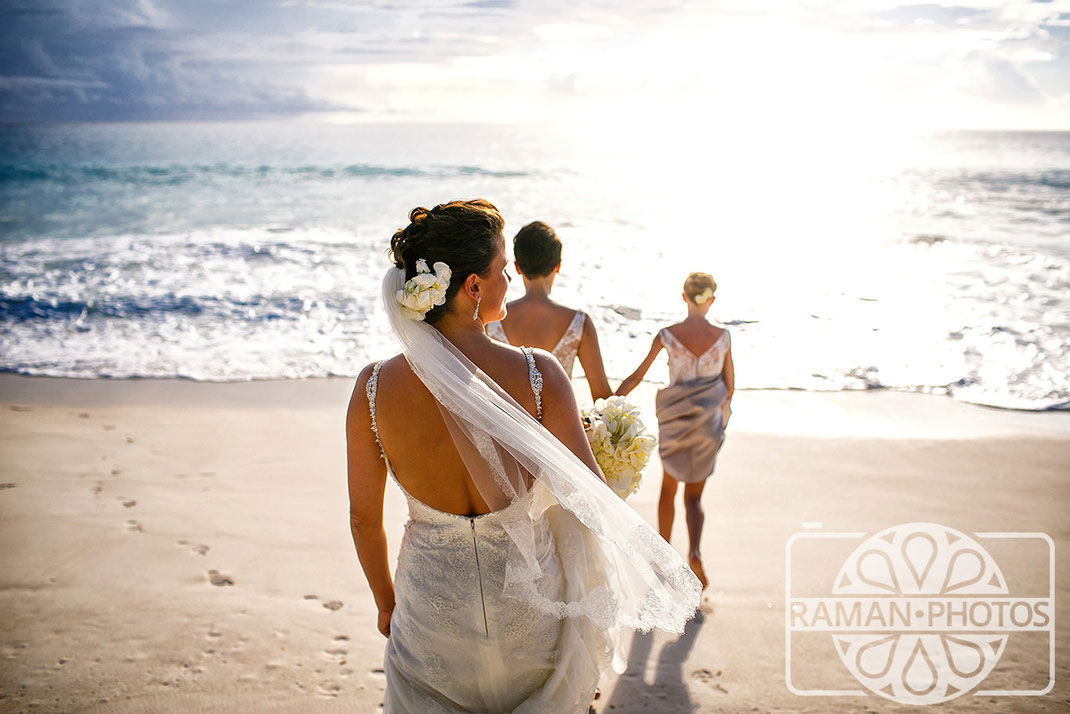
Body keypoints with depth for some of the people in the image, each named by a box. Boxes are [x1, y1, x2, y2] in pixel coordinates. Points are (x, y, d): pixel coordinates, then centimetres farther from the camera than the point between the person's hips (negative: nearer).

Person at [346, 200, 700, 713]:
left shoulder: (372, 388, -16)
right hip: (531, 604, -1)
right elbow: (592, 498, -14)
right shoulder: (539, 374, -21)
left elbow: (364, 518, -4)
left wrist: (385, 602, 13)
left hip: (433, 609, 1)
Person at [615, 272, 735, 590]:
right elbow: (730, 385, 1)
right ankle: (694, 552, -13)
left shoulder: (667, 335, -10)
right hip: (707, 424, 0)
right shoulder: (723, 336, -7)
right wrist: (723, 409, 21)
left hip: (674, 421, 0)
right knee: (693, 496, 13)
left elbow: (636, 377, -9)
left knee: (669, 487, 23)